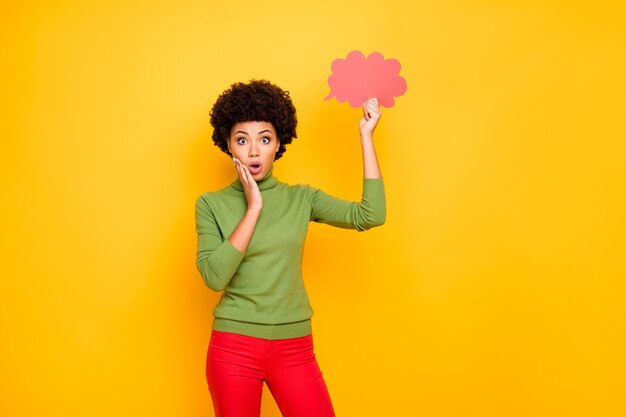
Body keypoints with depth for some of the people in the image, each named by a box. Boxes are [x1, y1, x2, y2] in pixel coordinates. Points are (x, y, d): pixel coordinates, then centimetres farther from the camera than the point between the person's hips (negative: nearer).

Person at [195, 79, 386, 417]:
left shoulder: (301, 199, 3)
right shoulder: (211, 204, -1)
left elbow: (370, 215, -10)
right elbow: (214, 276, -14)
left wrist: (366, 135, -7)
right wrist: (253, 208, -15)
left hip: (294, 348, 1)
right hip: (234, 346, -1)